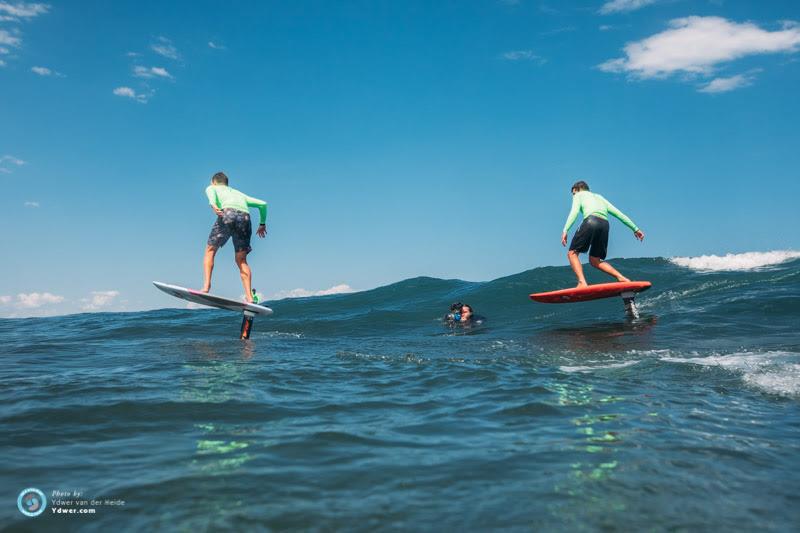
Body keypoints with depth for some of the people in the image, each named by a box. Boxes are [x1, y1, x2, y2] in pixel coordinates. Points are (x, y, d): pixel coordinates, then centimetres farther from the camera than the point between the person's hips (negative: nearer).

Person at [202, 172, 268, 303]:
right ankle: (249, 297, -3)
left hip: (228, 213, -3)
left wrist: (213, 205, -15)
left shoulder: (211, 188, 30)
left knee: (210, 251, 12)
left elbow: (211, 193, 4)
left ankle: (206, 286, -6)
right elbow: (263, 204, 37)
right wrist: (262, 223, 47)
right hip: (245, 217, 4)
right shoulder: (239, 193, 41)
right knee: (241, 260, 10)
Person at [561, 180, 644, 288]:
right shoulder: (599, 197, 39)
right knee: (595, 260, 16)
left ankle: (582, 283, -23)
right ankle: (622, 278, 0)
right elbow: (619, 213, 31)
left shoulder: (579, 195, 23)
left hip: (591, 221, -6)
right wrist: (635, 228, 30)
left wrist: (565, 230, -10)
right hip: (605, 224, 6)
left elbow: (574, 212, 1)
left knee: (572, 253, -1)